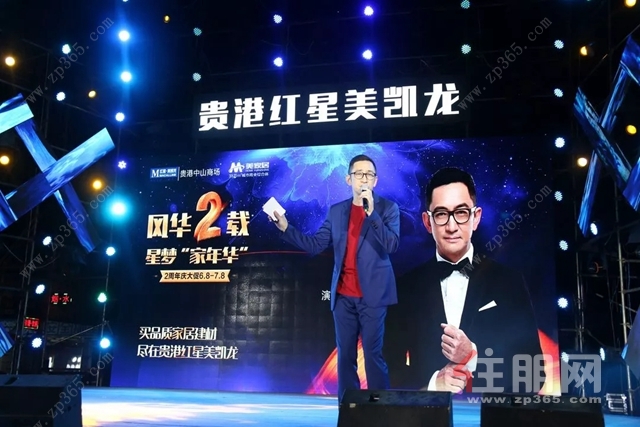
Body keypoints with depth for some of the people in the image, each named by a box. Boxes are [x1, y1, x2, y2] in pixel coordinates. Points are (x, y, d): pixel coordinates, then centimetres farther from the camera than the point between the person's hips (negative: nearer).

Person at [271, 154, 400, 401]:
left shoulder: (388, 208, 0)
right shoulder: (336, 211, 10)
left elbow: (392, 245, -14)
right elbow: (315, 245, 5)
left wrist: (371, 212, -21)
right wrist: (286, 228, -6)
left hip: (372, 295, -3)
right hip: (343, 296, 4)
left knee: (373, 354, -2)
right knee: (345, 355, 8)